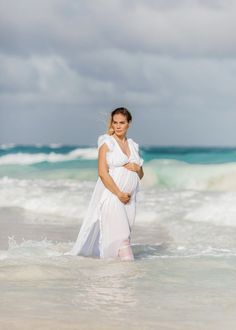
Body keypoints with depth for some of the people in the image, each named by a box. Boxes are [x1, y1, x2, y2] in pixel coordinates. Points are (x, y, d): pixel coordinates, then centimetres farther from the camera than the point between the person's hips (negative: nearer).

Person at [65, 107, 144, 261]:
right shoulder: (107, 143, -2)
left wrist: (137, 168, -2)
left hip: (129, 198, 6)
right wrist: (119, 194, -16)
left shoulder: (133, 146, 16)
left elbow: (140, 176, 22)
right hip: (110, 196, -6)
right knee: (121, 236, -13)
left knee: (125, 235, 2)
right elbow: (103, 173, -11)